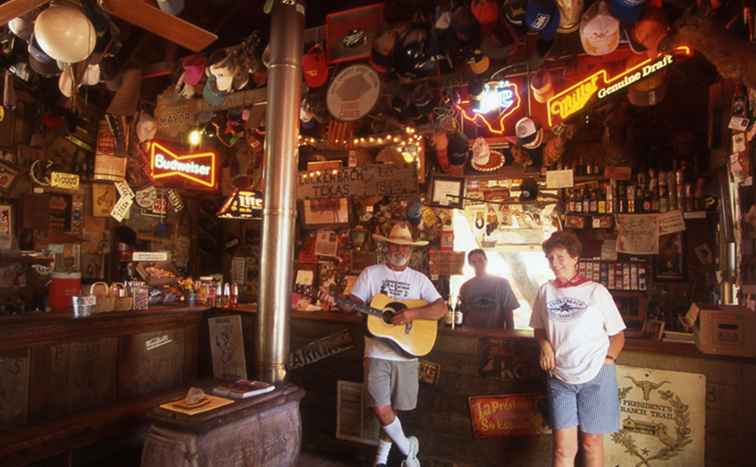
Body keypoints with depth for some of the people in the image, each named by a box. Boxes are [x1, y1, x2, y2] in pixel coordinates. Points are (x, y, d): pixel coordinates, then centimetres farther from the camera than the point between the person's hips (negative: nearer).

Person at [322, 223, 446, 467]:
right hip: (377, 353, -1)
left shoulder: (419, 279, 5)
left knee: (392, 409, 10)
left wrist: (412, 313, -18)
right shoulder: (371, 273, 3)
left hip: (406, 354, 1)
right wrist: (334, 299, -22)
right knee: (381, 409, -7)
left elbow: (441, 308, -3)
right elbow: (351, 303, -1)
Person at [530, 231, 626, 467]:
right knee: (563, 448, 1)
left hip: (596, 377, -2)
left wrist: (607, 359, -10)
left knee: (591, 442, 11)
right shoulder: (545, 291, 4)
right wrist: (544, 345, -3)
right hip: (559, 377, 2)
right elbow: (539, 328, 16)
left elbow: (617, 333, 3)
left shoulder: (596, 291, -4)